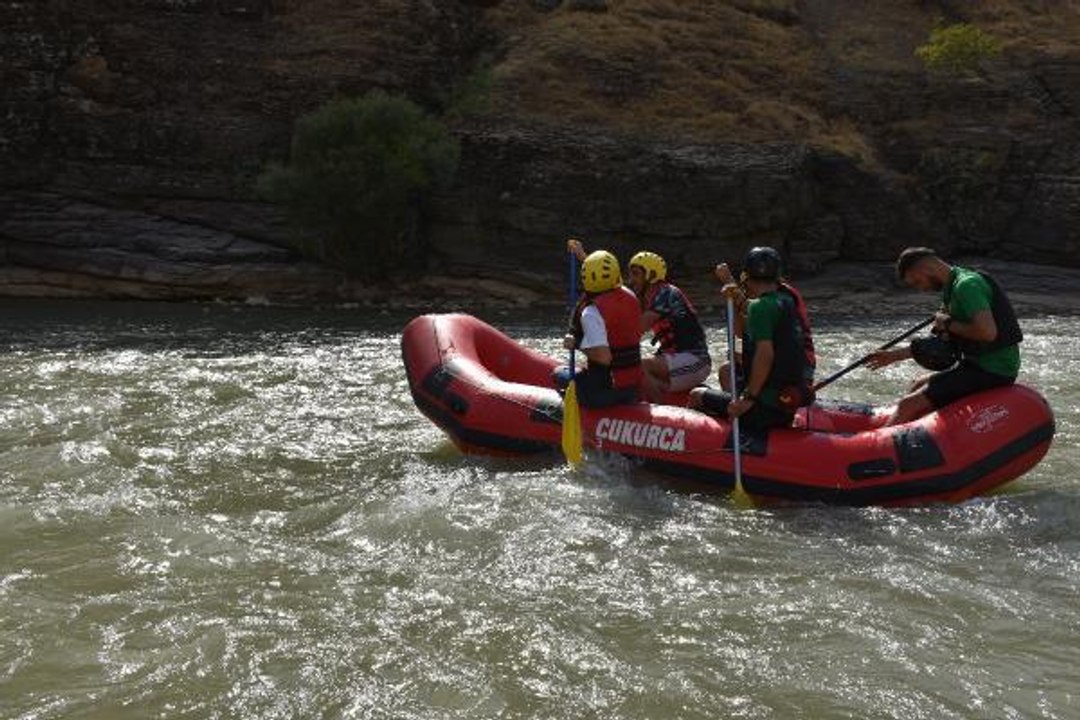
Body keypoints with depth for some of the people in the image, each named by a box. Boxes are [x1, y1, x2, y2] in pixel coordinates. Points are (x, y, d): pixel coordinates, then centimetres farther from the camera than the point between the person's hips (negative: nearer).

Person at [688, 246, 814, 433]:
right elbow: (742, 331, 21)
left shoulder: (760, 306, -16)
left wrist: (749, 398, -23)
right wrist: (736, 300, 8)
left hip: (766, 408, -9)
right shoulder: (785, 300, 11)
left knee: (696, 396, 4)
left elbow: (765, 353, -27)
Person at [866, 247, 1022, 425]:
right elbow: (942, 343, 20)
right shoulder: (953, 286, 15)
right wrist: (895, 355, 18)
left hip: (992, 371, -11)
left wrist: (949, 324, -15)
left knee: (908, 405, -12)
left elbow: (987, 332, -31)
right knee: (920, 384, 25)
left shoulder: (966, 285, -17)